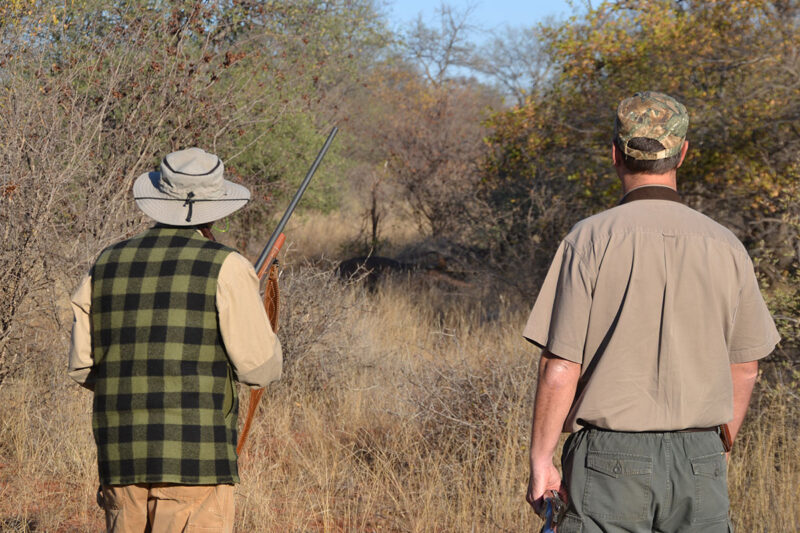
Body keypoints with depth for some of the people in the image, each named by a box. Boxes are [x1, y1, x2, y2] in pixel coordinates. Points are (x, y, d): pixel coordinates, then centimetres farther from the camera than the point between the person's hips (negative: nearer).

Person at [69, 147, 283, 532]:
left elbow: (83, 367, 11)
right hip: (195, 457, -5)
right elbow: (260, 368, -6)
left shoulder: (106, 266, 10)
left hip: (120, 457, 5)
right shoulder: (225, 268, -5)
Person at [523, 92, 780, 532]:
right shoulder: (726, 247, 2)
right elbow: (744, 366, 12)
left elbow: (561, 368, -11)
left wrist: (540, 462, -1)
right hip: (699, 461, 3)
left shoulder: (589, 239, -9)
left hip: (611, 460, -3)